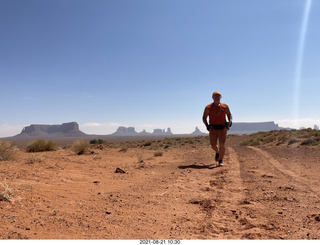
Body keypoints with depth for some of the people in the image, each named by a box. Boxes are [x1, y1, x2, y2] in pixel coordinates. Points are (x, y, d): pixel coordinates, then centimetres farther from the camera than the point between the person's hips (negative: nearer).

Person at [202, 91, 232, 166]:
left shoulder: (225, 106, 2)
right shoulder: (208, 107, -2)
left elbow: (229, 115, 15)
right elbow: (204, 118, 5)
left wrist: (230, 122, -4)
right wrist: (207, 126, -11)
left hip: (222, 128, 0)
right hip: (213, 129, 0)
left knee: (222, 144, -12)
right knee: (213, 145, -1)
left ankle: (220, 160, 0)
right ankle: (217, 152, 34)